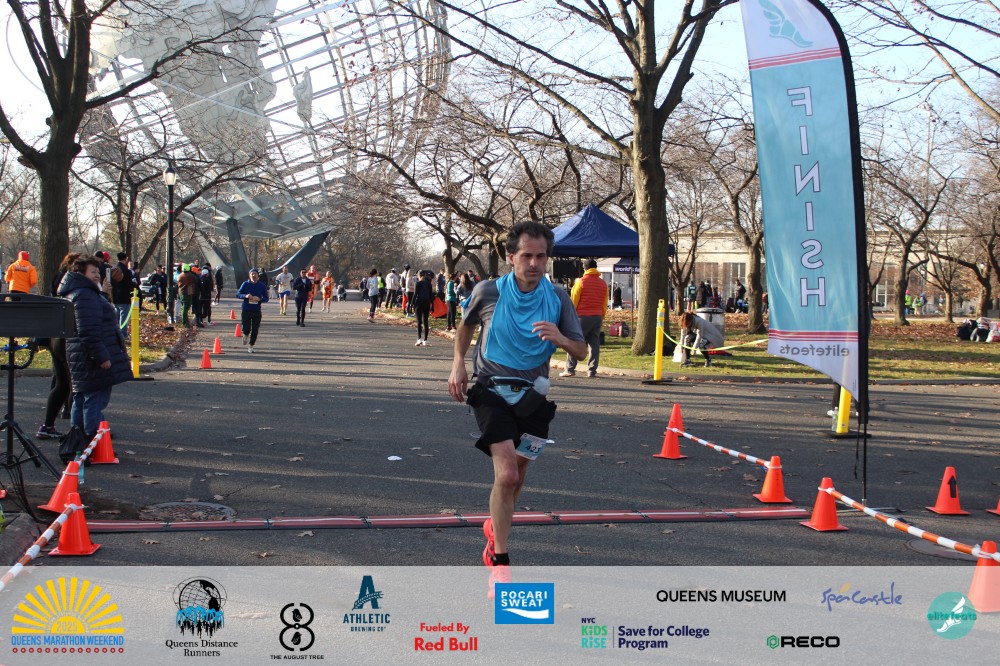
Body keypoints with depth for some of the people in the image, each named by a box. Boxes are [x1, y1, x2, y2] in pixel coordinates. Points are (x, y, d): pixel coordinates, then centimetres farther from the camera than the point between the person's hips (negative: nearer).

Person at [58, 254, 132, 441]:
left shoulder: (73, 293, 19)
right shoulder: (85, 296, -17)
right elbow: (89, 331, -25)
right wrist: (102, 356, -25)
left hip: (81, 360, 11)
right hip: (92, 362, -11)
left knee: (81, 400, 16)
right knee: (95, 400, -9)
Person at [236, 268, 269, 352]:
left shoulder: (262, 286, 2)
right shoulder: (245, 284, 0)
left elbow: (266, 298, 4)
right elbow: (238, 294, -2)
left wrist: (259, 299, -17)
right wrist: (245, 296, -22)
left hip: (257, 311, 1)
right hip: (246, 310, -1)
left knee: (255, 330, 1)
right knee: (246, 329, -4)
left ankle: (251, 346, 16)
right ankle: (246, 336, 32)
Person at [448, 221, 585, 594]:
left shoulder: (558, 299, -6)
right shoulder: (488, 292, -10)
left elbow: (581, 351, -4)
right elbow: (466, 326, 11)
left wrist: (561, 339, -25)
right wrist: (458, 364, 0)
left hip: (532, 396, 3)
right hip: (491, 391, -3)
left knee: (517, 475, 16)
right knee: (506, 473, -18)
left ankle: (495, 527, 47)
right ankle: (499, 563, -5)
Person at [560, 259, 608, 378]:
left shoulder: (581, 282, -6)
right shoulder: (603, 283, 10)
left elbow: (573, 301, -4)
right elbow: (605, 303, 14)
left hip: (582, 316, -5)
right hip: (597, 317, 5)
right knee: (594, 344, 6)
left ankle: (570, 369, -4)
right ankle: (592, 371, 2)